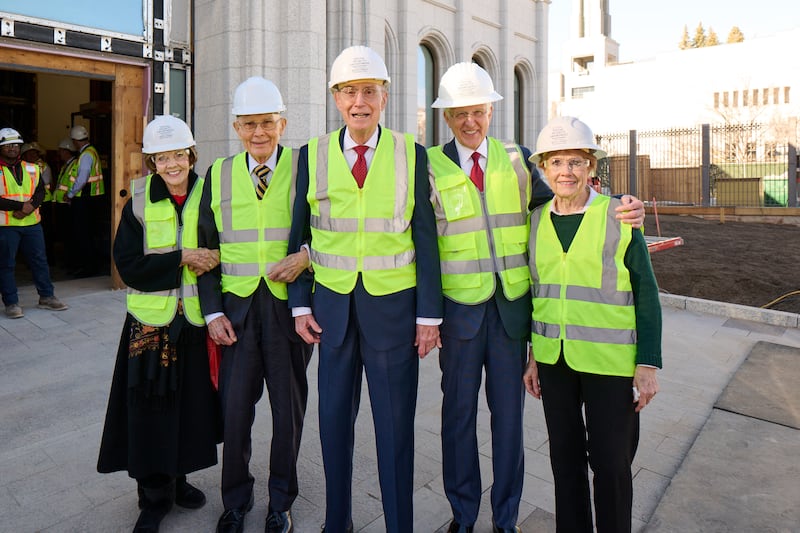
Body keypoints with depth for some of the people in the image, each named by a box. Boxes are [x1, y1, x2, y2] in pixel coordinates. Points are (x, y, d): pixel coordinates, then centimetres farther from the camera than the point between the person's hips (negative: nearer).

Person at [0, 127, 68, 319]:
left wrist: (31, 206, -11)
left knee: (39, 260, 9)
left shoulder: (32, 169, 11)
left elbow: (40, 190, 8)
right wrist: (21, 206, -19)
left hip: (32, 223, 4)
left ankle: (47, 297, 20)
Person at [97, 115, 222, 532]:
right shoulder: (140, 203, -1)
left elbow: (224, 251, 6)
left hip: (196, 318, 1)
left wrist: (208, 262, -14)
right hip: (152, 319, -1)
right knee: (152, 408, 5)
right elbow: (128, 264, -7)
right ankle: (155, 494, 24)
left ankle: (178, 477, 33)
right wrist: (181, 258, -16)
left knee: (192, 402, 9)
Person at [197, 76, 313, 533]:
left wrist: (306, 257, -18)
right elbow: (208, 249, 9)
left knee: (289, 410, 11)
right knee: (235, 410, 8)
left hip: (289, 305, -1)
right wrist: (213, 311, 1)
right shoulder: (219, 174, 8)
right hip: (236, 308, 2)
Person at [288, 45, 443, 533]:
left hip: (394, 305, -1)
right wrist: (300, 303, 1)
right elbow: (300, 234, 7)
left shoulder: (412, 154, 0)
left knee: (396, 425, 8)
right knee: (334, 419, 14)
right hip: (332, 305, 2)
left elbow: (426, 239, -1)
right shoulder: (312, 155, 4)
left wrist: (429, 314, -4)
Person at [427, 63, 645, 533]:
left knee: (509, 410, 11)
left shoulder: (517, 159, 5)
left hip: (512, 304, 2)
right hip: (458, 305, -1)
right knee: (459, 410, 10)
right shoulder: (430, 167, -1)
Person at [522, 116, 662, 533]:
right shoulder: (537, 220, 4)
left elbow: (645, 292, -5)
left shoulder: (618, 216, -6)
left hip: (609, 359, -3)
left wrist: (648, 364, -9)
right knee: (564, 456, 14)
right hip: (554, 358, 4)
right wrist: (533, 354, 10)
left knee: (610, 460, 6)